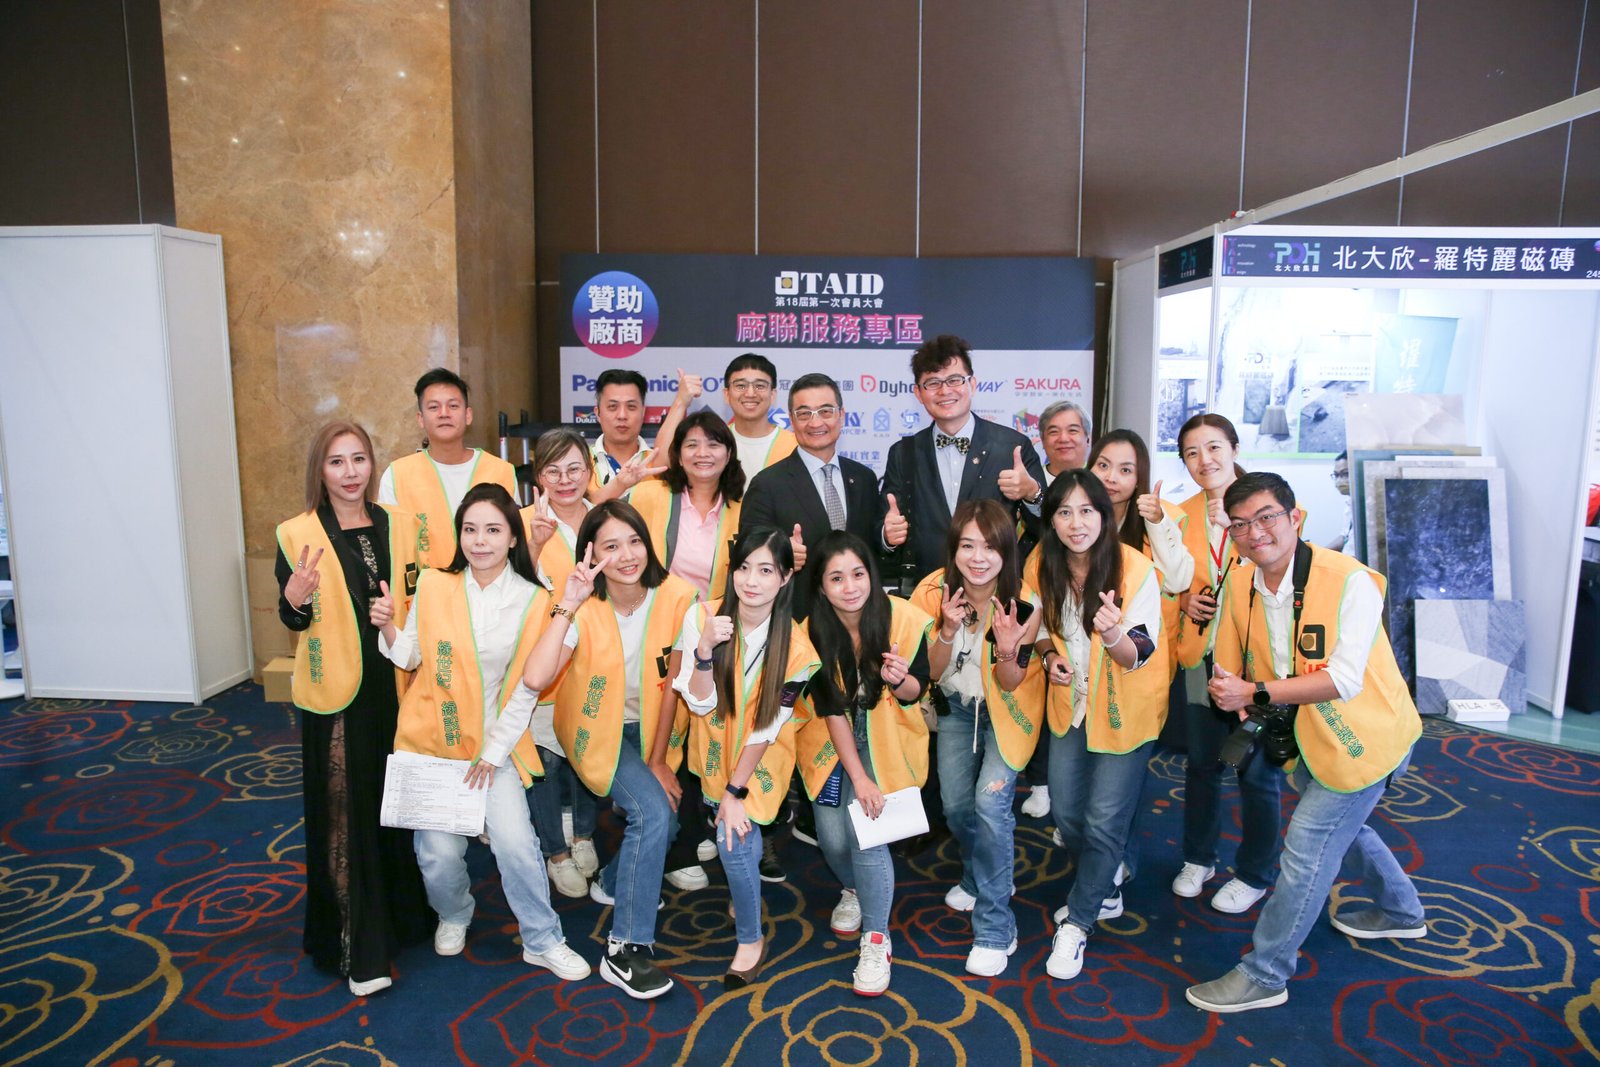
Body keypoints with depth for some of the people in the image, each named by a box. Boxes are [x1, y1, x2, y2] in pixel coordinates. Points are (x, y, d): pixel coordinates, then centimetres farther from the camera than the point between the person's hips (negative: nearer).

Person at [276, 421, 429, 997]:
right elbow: (294, 620, -10)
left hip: (395, 685, 3)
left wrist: (400, 617, -9)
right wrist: (296, 592, -31)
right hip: (335, 691, -3)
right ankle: (358, 947, 12)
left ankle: (402, 911, 32)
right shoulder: (298, 534, -4)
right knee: (345, 814, 2)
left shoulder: (399, 525, 6)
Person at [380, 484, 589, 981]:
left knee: (515, 841, -14)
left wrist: (493, 753, -8)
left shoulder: (533, 602, -6)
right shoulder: (433, 586, -2)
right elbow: (410, 659, 5)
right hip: (431, 737, 1)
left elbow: (525, 690, -5)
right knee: (439, 851, -4)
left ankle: (542, 940, 12)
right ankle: (454, 914, 31)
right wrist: (388, 627, -14)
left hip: (496, 740, -1)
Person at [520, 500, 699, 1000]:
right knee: (653, 812, -22)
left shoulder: (675, 596, -16)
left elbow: (672, 682, -7)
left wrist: (658, 759, -5)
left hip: (652, 727, 4)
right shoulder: (584, 609, -23)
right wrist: (567, 605, -42)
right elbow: (534, 679, -39)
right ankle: (625, 950, -9)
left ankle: (613, 882, 26)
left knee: (668, 817, -8)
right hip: (601, 730, -4)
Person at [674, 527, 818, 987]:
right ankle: (746, 891, 41)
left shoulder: (794, 647, -22)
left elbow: (767, 729, -16)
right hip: (715, 746, 2)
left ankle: (751, 938, 12)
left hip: (760, 759, -2)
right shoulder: (703, 616, -20)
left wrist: (736, 790, -14)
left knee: (734, 839, -12)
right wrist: (704, 649, -37)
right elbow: (700, 703, -19)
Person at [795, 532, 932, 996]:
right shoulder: (813, 630, -17)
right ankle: (854, 891, 32)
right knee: (833, 837, -5)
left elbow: (917, 691, -7)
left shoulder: (905, 619, -19)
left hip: (884, 740, -1)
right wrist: (858, 776, -17)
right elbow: (831, 708, -14)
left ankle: (876, 939, 2)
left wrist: (899, 681, -32)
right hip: (833, 739, 2)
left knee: (864, 830, -18)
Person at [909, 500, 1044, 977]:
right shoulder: (935, 592, -19)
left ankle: (995, 928, -3)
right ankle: (979, 878, 40)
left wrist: (1007, 648, -40)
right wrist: (948, 629, -33)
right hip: (957, 708, 4)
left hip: (1005, 709, -3)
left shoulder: (1023, 605, -26)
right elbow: (933, 672, -13)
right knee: (956, 803, 8)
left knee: (990, 801, -18)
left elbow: (1010, 684, -18)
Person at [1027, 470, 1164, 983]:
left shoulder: (1135, 569, -22)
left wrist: (1113, 634, -43)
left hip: (1125, 710, -4)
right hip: (1070, 704, 4)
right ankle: (1103, 892, 39)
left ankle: (1076, 924, 19)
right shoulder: (1041, 565, -9)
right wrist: (1050, 656, -11)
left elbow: (1139, 655, -21)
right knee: (1066, 814, 12)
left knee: (1104, 821, -1)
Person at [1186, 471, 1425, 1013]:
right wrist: (1229, 691, -21)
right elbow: (1229, 665, 1)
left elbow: (1344, 679, -33)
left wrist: (1257, 693, -36)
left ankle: (1264, 974, 12)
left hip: (1364, 735, -7)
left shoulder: (1350, 582, -28)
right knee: (1342, 826, 28)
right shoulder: (1240, 582, -9)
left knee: (1307, 845, -4)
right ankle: (1401, 911, 57)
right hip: (1303, 736, 8)